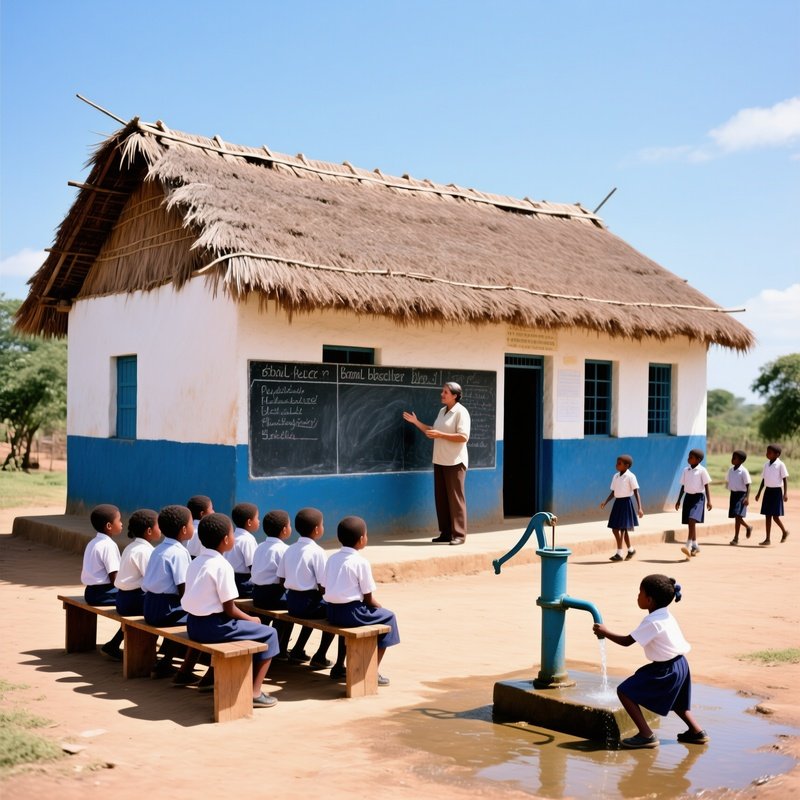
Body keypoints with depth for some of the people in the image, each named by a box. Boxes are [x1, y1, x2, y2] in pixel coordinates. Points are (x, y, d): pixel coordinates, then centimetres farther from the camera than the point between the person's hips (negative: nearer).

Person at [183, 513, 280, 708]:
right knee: (269, 634, 1)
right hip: (213, 626, -9)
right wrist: (251, 619, 3)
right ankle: (254, 693, -3)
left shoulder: (196, 562, 11)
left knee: (243, 625, 32)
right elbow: (229, 609, -15)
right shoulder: (222, 566, -16)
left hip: (194, 624, 9)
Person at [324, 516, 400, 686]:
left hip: (332, 612, 8)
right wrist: (380, 607, 11)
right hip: (351, 613, -8)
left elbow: (326, 588, 13)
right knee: (388, 617, 10)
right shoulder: (361, 562, -11)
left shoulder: (332, 558, 9)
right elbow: (368, 598, -10)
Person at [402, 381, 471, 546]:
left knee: (455, 498, -4)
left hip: (454, 462, -8)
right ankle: (446, 533, 15)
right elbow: (433, 432, 20)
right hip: (440, 461, 8)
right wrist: (416, 422, 12)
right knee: (441, 498, 8)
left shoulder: (461, 412, -11)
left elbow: (463, 437, -20)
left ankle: (459, 534, 1)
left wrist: (440, 435, -22)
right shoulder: (442, 411, 15)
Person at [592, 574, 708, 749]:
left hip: (667, 670, -10)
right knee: (673, 700, 35)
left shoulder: (652, 622, -20)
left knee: (624, 692, -8)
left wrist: (605, 632, -4)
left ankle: (647, 735, -8)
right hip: (679, 664, 10)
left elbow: (626, 641, -16)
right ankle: (696, 731, 33)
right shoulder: (665, 615, 7)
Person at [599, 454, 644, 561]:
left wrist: (639, 508, -20)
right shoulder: (616, 476, 10)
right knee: (614, 529, 10)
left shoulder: (630, 476, -10)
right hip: (617, 503, 8)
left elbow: (636, 492, -14)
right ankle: (631, 550, 25)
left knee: (622, 528, -9)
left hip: (626, 502, -7)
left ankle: (619, 553, -5)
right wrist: (605, 502, -2)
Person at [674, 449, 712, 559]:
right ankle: (695, 546, 21)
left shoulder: (702, 471, -6)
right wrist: (678, 500, 15)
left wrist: (709, 501, -10)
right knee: (690, 522, 9)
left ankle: (688, 545, -24)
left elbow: (706, 486, -4)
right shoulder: (685, 470, 10)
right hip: (688, 497, 6)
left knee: (692, 520, -21)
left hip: (698, 497, -6)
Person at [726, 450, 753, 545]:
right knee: (735, 515, 13)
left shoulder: (743, 471, -13)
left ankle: (736, 538, -7)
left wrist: (747, 498, -22)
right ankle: (748, 527, 40)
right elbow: (727, 480, 20)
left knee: (737, 515, -12)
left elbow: (748, 485, -15)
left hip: (741, 494, -7)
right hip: (733, 494, 7)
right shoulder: (730, 469, 7)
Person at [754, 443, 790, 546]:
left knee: (775, 516, -7)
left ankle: (784, 532, 19)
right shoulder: (766, 464, 9)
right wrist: (759, 493, 15)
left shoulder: (780, 464, -9)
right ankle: (767, 539, 8)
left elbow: (784, 479, -9)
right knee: (768, 515, 5)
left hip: (777, 491, -6)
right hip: (768, 491, 6)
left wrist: (785, 493, -16)